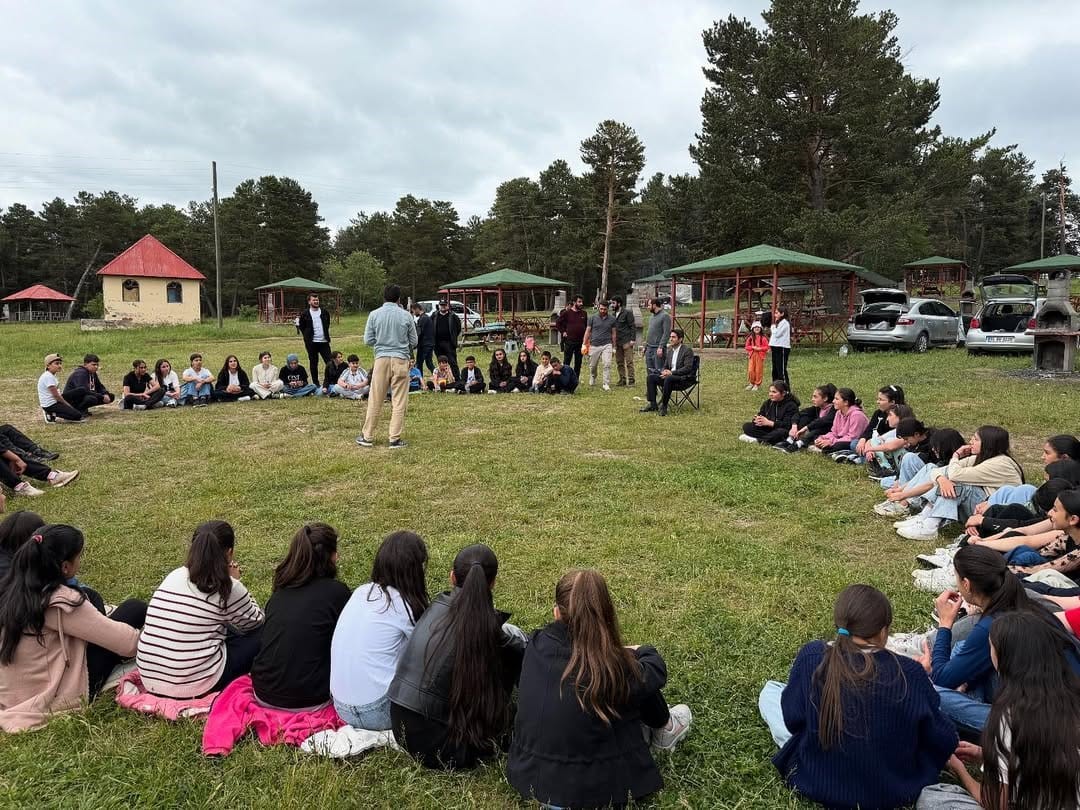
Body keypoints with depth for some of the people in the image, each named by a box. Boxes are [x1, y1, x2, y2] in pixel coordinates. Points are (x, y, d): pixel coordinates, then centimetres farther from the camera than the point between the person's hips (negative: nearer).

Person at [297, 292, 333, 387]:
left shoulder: (325, 312, 7)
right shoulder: (305, 314, 0)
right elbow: (301, 327, 8)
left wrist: (326, 335, 12)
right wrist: (307, 337, 2)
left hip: (324, 341, 2)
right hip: (312, 343, -2)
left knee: (330, 361, -4)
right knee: (313, 363, 6)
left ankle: (332, 382, 2)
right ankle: (315, 384, 13)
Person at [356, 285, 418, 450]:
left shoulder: (374, 315, 0)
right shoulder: (406, 315, -1)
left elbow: (368, 340, 4)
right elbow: (413, 341, 5)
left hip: (381, 359, 1)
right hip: (401, 360, -1)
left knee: (375, 401, 8)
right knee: (399, 402, 3)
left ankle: (367, 437, 16)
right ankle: (395, 439, 3)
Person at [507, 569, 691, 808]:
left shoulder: (538, 645, -14)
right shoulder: (612, 666, -24)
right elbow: (655, 672, -1)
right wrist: (643, 651, 22)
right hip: (589, 789, -4)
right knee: (639, 681, 10)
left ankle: (643, 729, 39)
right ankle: (663, 731, 37)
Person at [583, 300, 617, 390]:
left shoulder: (612, 319, 6)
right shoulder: (592, 318, 4)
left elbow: (613, 333, 12)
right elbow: (588, 331, 6)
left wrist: (614, 346, 11)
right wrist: (584, 344, 2)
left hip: (606, 345, -1)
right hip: (594, 345, 1)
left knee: (607, 364, -14)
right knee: (592, 365, 11)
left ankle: (606, 384, -9)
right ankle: (592, 378, 39)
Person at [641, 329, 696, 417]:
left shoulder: (687, 350, -8)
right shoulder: (669, 350, 15)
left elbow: (688, 368, -17)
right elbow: (665, 366, 20)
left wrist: (671, 372, -22)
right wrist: (664, 371, -6)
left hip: (684, 378, -8)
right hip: (669, 376, 8)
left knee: (668, 379, -37)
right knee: (650, 377, -9)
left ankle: (664, 406, -25)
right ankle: (653, 404, -8)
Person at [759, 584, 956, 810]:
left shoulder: (812, 657, -20)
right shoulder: (910, 673, -20)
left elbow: (792, 719, -7)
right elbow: (944, 741, -8)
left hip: (817, 783, -1)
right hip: (893, 791, 1)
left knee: (770, 691, 19)